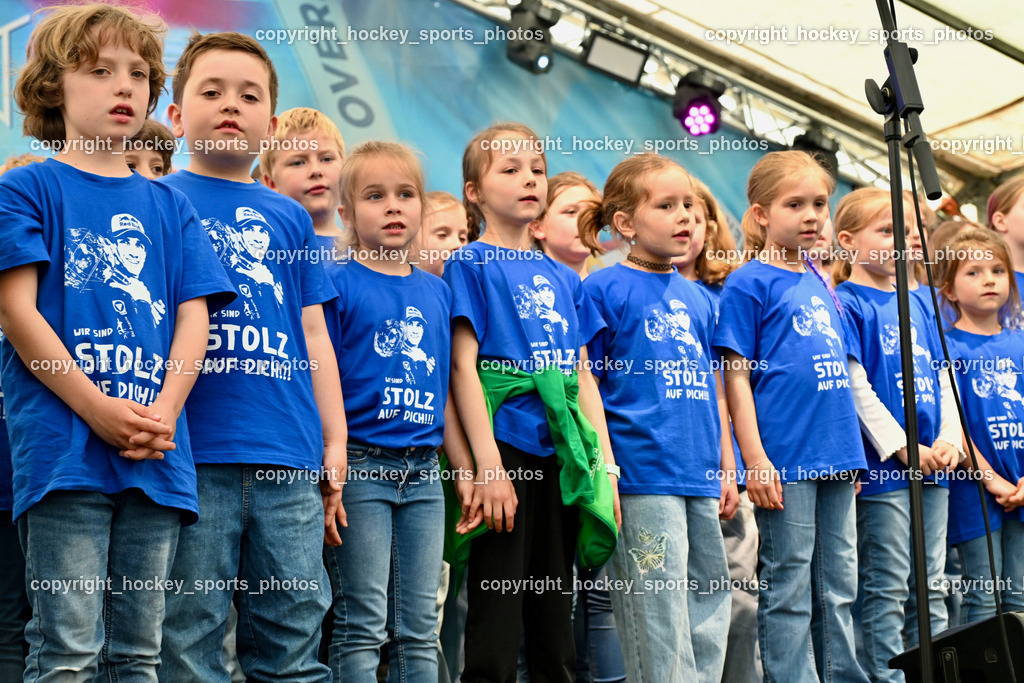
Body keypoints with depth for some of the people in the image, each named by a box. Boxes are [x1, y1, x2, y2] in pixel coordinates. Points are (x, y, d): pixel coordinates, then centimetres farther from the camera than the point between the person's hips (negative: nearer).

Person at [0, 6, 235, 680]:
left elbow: (194, 316, 12)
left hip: (158, 454, 5)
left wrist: (164, 411, -7)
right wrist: (98, 410, -14)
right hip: (64, 447, -4)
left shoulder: (169, 205, 18)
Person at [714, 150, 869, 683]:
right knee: (788, 590, -2)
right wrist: (755, 458, -14)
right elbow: (736, 375, -8)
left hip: (836, 458, 7)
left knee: (838, 588, 11)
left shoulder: (822, 284, 17)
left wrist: (851, 451, 18)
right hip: (785, 460, -7)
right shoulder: (749, 283, -3)